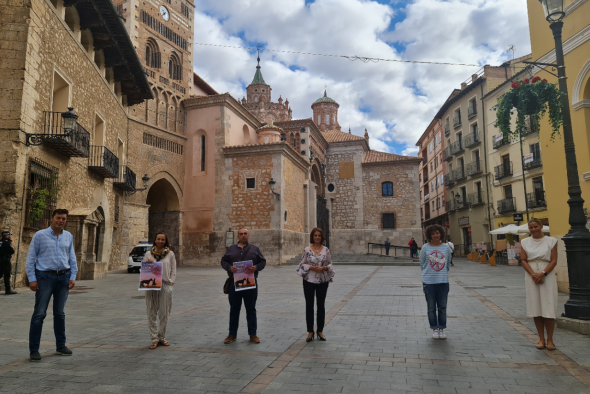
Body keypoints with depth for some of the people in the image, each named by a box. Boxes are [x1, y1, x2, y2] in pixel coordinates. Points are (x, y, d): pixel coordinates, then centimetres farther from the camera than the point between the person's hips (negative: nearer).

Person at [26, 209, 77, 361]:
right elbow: (31, 258, -2)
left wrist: (73, 277, 3)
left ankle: (60, 346, 21)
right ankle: (34, 349, 8)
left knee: (60, 313, 12)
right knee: (39, 313, -2)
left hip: (63, 277, 4)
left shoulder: (68, 237, 8)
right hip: (45, 276, -3)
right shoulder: (40, 235, -2)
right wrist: (32, 279, -8)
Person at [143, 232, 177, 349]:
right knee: (151, 313, 2)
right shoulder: (149, 254, 10)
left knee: (164, 314, 5)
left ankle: (162, 337, 18)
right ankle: (154, 339, 11)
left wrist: (171, 283, -2)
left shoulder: (170, 254, 7)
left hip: (165, 285, -1)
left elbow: (173, 271, 8)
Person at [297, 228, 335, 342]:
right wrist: (311, 267, -16)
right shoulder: (307, 250, -2)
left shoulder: (326, 250, 2)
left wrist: (324, 268, -14)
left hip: (322, 281, 1)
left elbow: (330, 264, 5)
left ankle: (320, 331, 22)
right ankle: (310, 332, 17)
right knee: (309, 306, 5)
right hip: (309, 281, -1)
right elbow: (302, 264, -1)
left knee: (321, 306, 9)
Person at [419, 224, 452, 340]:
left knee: (442, 307, 7)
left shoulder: (446, 247, 2)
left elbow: (447, 264, 14)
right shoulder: (425, 248, -3)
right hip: (429, 282, -1)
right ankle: (434, 329, 18)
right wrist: (428, 273, 10)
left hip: (443, 281, 1)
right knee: (431, 307, 6)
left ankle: (442, 329, 21)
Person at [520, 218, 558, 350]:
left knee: (548, 309, -2)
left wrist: (543, 274, -15)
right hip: (531, 277, 2)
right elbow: (523, 260, 2)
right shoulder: (525, 242, 7)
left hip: (547, 277, -2)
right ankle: (541, 339, 13)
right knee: (536, 309, 4)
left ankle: (550, 340, 8)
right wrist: (533, 274, -11)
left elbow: (554, 261, -3)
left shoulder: (551, 241, 2)